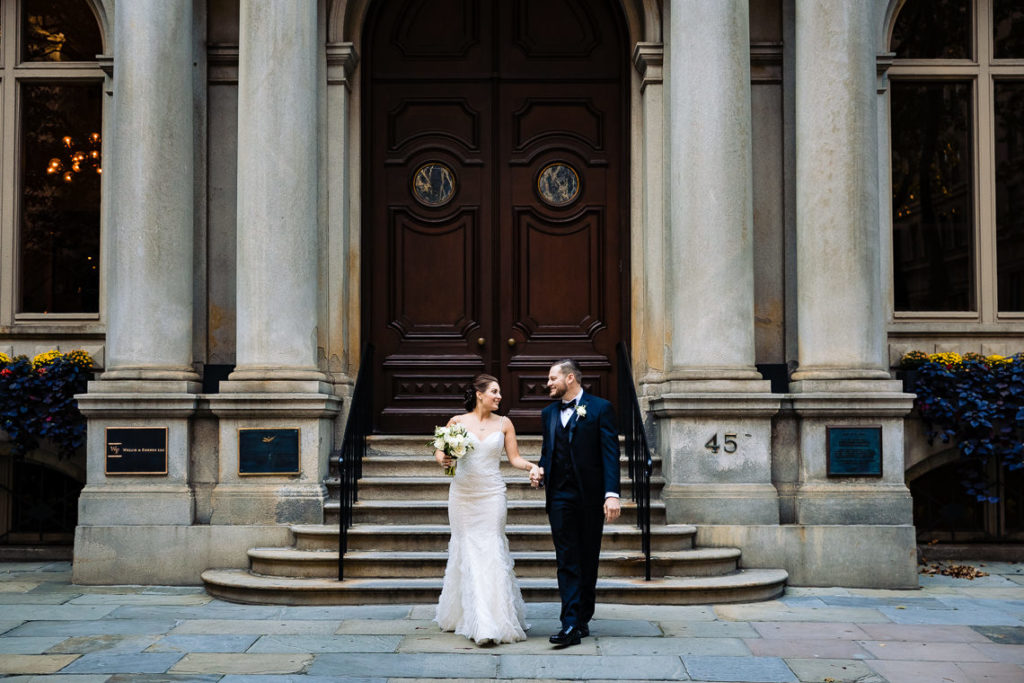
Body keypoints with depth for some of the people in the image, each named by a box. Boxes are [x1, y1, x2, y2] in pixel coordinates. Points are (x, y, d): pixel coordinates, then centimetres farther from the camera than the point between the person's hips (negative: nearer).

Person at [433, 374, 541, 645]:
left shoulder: (504, 424, 6)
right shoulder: (458, 421, 3)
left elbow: (515, 457, 5)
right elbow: (440, 450, 8)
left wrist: (531, 466, -14)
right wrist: (442, 459, -14)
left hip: (491, 494, 0)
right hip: (463, 493, 0)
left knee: (491, 550, -6)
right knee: (467, 552, 0)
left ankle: (494, 620, -2)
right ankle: (468, 617, 6)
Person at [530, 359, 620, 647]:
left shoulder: (600, 408, -2)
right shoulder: (548, 413, 13)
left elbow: (610, 453, -7)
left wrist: (611, 493, -16)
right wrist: (540, 470, -2)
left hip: (591, 496, -3)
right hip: (560, 496, 3)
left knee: (588, 561, 8)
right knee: (567, 561, -3)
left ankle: (583, 618, 19)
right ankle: (571, 624, -7)